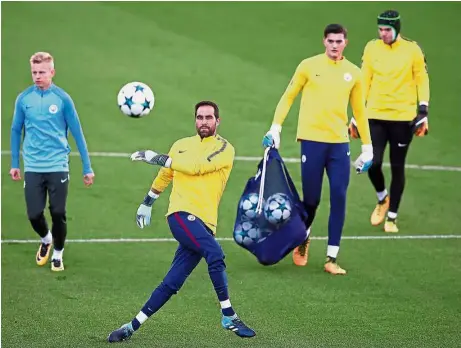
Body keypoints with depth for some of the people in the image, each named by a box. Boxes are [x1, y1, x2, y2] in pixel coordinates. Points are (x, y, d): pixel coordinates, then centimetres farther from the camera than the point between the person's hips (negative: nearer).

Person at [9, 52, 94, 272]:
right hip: (32, 168, 1)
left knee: (58, 214, -1)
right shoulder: (23, 99, 0)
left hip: (58, 166, -1)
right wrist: (14, 164, 12)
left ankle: (57, 254, 23)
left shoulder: (62, 99, -5)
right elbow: (16, 131, 11)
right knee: (34, 214, 0)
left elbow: (77, 133, 0)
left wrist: (87, 168, 0)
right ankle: (45, 240, 33)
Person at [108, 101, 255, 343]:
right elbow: (164, 176, 30)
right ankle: (228, 316, -19)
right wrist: (146, 204, 34)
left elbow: (197, 167, -10)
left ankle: (132, 326, 6)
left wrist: (156, 158, -7)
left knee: (171, 284, -3)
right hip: (181, 214, 0)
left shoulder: (225, 149, 5)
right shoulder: (181, 145, 16)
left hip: (204, 222, 1)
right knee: (215, 254, -27)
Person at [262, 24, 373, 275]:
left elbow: (359, 111, 15)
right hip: (312, 141, -2)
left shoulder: (353, 73, 8)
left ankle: (332, 259, -1)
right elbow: (288, 97, 6)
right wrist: (276, 127, -4)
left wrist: (367, 146, 14)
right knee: (311, 199, 1)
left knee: (339, 198, -6)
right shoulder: (309, 66, 1)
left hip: (339, 143, 2)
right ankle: (303, 239, 31)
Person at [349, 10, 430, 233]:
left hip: (403, 117, -1)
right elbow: (364, 82, 8)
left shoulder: (412, 50, -3)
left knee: (397, 167, 4)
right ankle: (382, 198, 22)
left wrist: (423, 112, -5)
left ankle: (392, 217, 17)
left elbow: (422, 80, 2)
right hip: (375, 115, 1)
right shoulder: (371, 48, 3)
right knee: (373, 163, -9)